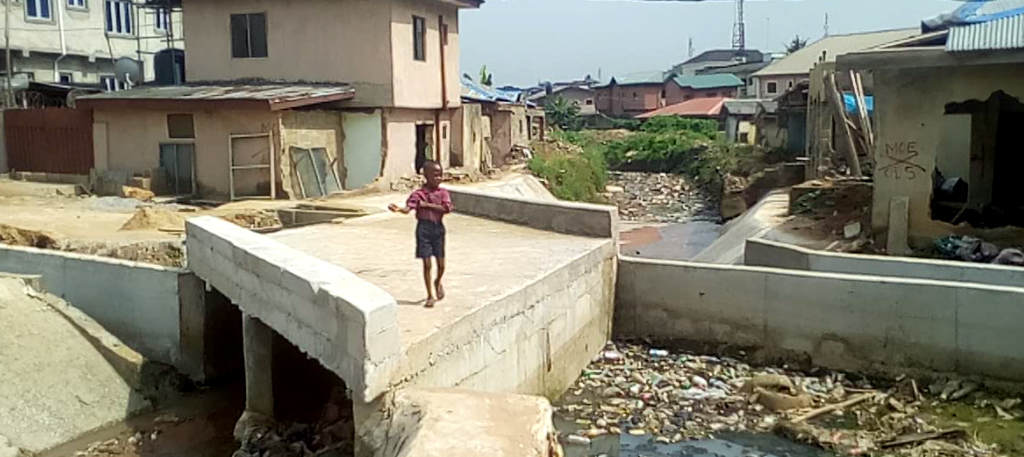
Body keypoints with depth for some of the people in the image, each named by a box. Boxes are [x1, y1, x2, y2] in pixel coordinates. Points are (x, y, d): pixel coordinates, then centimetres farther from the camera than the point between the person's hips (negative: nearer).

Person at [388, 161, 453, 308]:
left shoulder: (443, 193, 0)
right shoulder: (419, 194, -6)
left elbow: (447, 208, -16)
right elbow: (408, 208, -17)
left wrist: (428, 205, -18)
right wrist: (399, 209, -39)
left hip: (438, 227, 2)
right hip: (424, 228, -2)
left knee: (441, 264, 7)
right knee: (427, 264, 1)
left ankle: (438, 282, 42)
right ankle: (430, 296, 14)